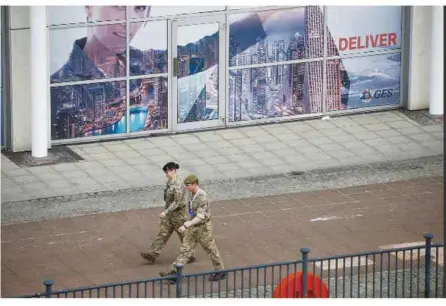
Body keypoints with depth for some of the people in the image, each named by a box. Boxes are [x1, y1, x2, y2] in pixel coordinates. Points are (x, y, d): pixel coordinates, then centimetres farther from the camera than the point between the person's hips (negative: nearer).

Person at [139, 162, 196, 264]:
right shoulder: (169, 181, 3)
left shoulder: (178, 185, -25)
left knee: (183, 234, 6)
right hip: (169, 211, 9)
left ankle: (190, 255, 21)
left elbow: (177, 202, -25)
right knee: (163, 233, 6)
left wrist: (166, 212, -26)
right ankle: (153, 254, 3)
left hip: (178, 212, -9)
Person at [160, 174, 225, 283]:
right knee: (185, 250, 3)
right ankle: (174, 273, -1)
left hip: (203, 228, -9)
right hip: (193, 229, 9)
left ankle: (220, 271, 27)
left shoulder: (202, 197, -26)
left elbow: (200, 217, -31)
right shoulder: (194, 195, 3)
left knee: (211, 250, 9)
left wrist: (186, 226, -36)